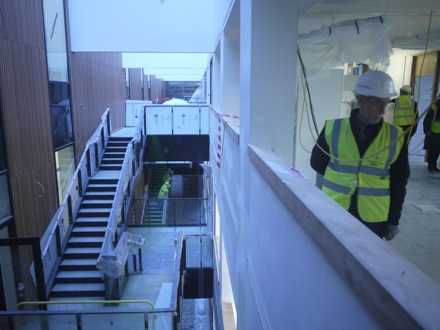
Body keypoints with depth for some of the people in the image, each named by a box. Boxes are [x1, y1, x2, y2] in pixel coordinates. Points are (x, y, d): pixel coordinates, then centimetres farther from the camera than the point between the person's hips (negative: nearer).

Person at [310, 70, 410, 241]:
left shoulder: (395, 137, -4)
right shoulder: (333, 129, -7)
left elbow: (398, 183, 3)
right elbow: (317, 163, 7)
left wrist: (393, 219, 4)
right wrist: (338, 181, 5)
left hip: (374, 219, 1)